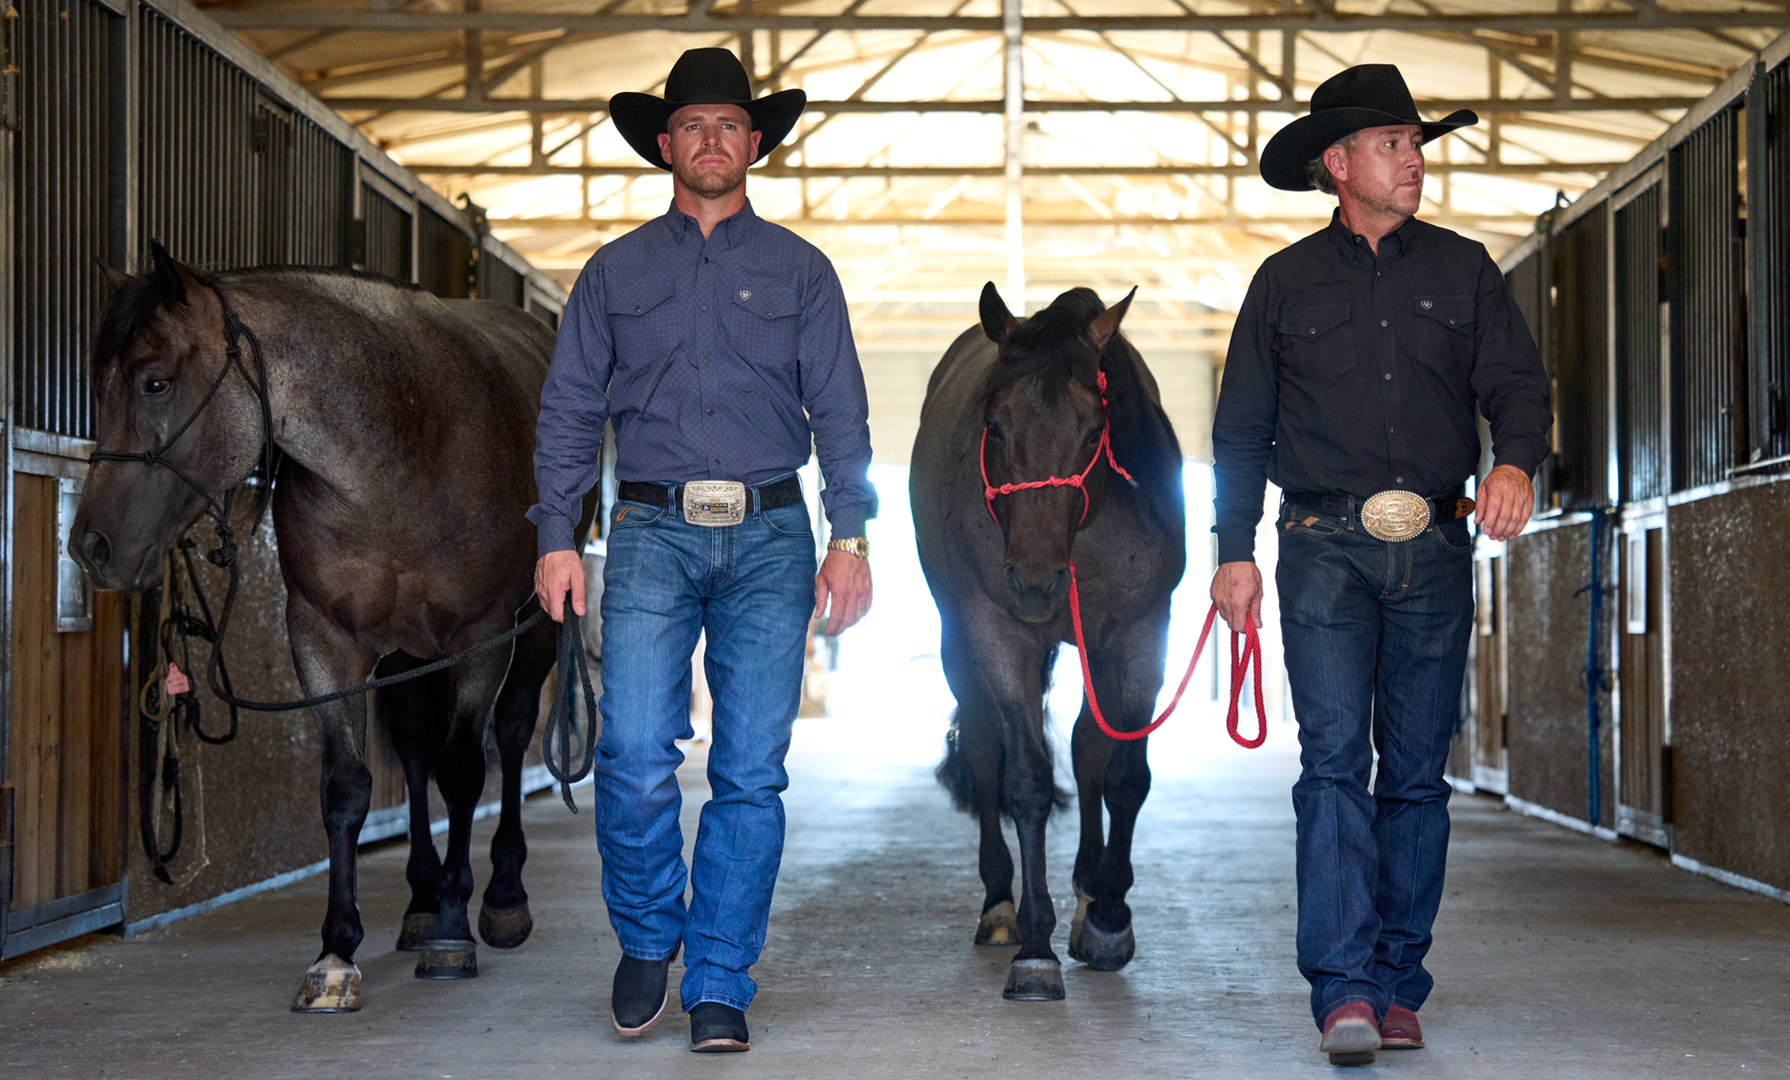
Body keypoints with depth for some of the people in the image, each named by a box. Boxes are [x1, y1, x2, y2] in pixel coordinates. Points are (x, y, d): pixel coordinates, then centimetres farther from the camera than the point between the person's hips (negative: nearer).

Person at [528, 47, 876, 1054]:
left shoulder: (801, 270, 12)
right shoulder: (615, 272, 13)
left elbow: (840, 413, 7)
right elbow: (570, 411, 10)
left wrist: (850, 535, -4)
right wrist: (557, 536, -1)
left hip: (770, 537, 0)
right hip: (653, 534, 0)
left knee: (751, 772, -1)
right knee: (636, 757, -12)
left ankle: (720, 985, 9)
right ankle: (647, 935, 13)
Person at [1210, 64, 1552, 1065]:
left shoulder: (1464, 270, 10)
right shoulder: (1287, 282, 8)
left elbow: (1517, 380, 3)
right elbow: (1242, 428, 9)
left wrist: (1516, 459, -19)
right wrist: (1235, 551, 2)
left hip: (1435, 549, 2)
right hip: (1327, 547, -2)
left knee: (1418, 773, 6)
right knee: (1335, 759, -12)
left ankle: (1398, 983, 15)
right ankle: (1344, 989, -13)